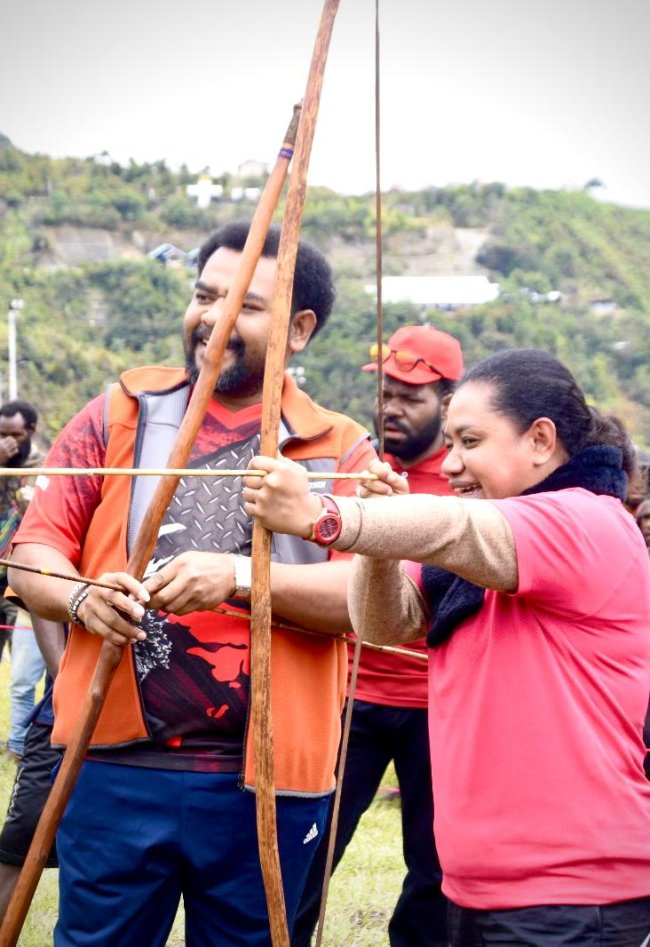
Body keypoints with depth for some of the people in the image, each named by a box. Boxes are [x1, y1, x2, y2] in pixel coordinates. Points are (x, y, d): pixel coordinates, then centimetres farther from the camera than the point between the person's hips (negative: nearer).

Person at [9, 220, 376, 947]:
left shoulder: (340, 451, 4)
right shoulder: (118, 416, 7)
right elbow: (32, 554, 3)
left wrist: (239, 576, -25)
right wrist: (82, 597, -19)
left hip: (266, 783, 0)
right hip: (116, 768, 1)